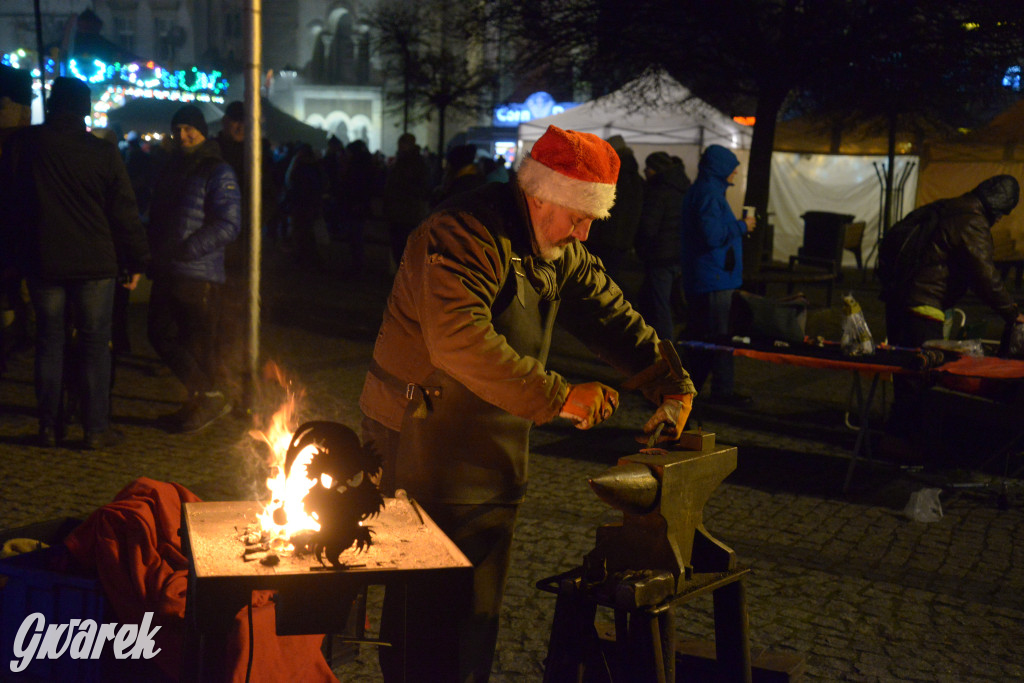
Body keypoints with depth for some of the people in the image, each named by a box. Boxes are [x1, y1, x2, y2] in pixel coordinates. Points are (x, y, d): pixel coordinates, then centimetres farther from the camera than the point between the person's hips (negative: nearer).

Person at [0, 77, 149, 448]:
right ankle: (96, 428, 7)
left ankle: (49, 425, 15)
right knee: (94, 344, 5)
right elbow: (124, 213, -3)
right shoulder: (104, 152, -7)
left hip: (42, 261, 2)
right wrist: (135, 261, 4)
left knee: (49, 341, 12)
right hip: (94, 264, -2)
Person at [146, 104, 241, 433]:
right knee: (161, 335, 10)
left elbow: (229, 225, -15)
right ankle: (208, 394, 21)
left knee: (198, 343, -2)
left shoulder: (217, 172, -7)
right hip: (167, 272, 8)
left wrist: (186, 250, -20)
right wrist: (157, 252, 6)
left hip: (199, 274, -8)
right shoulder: (173, 168, 16)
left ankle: (208, 399, 14)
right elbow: (156, 217, 23)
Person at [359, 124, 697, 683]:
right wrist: (558, 397, -31)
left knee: (479, 612, 16)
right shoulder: (464, 237, -22)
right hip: (421, 446, -9)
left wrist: (670, 383, 4)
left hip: (494, 458, 9)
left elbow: (611, 312, 15)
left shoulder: (560, 252, 8)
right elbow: (459, 342, -34)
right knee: (428, 617, -4)